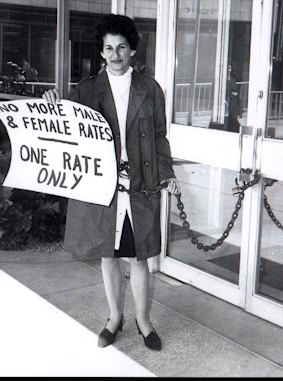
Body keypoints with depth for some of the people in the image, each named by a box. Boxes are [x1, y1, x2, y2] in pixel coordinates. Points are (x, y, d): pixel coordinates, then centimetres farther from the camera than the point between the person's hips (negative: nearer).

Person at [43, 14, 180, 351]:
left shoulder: (150, 89, 4)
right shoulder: (86, 89, 3)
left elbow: (159, 136, 7)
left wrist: (167, 174, -1)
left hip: (140, 187, -1)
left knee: (138, 257, 8)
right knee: (108, 256, 13)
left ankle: (143, 319, 28)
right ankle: (115, 317, 32)